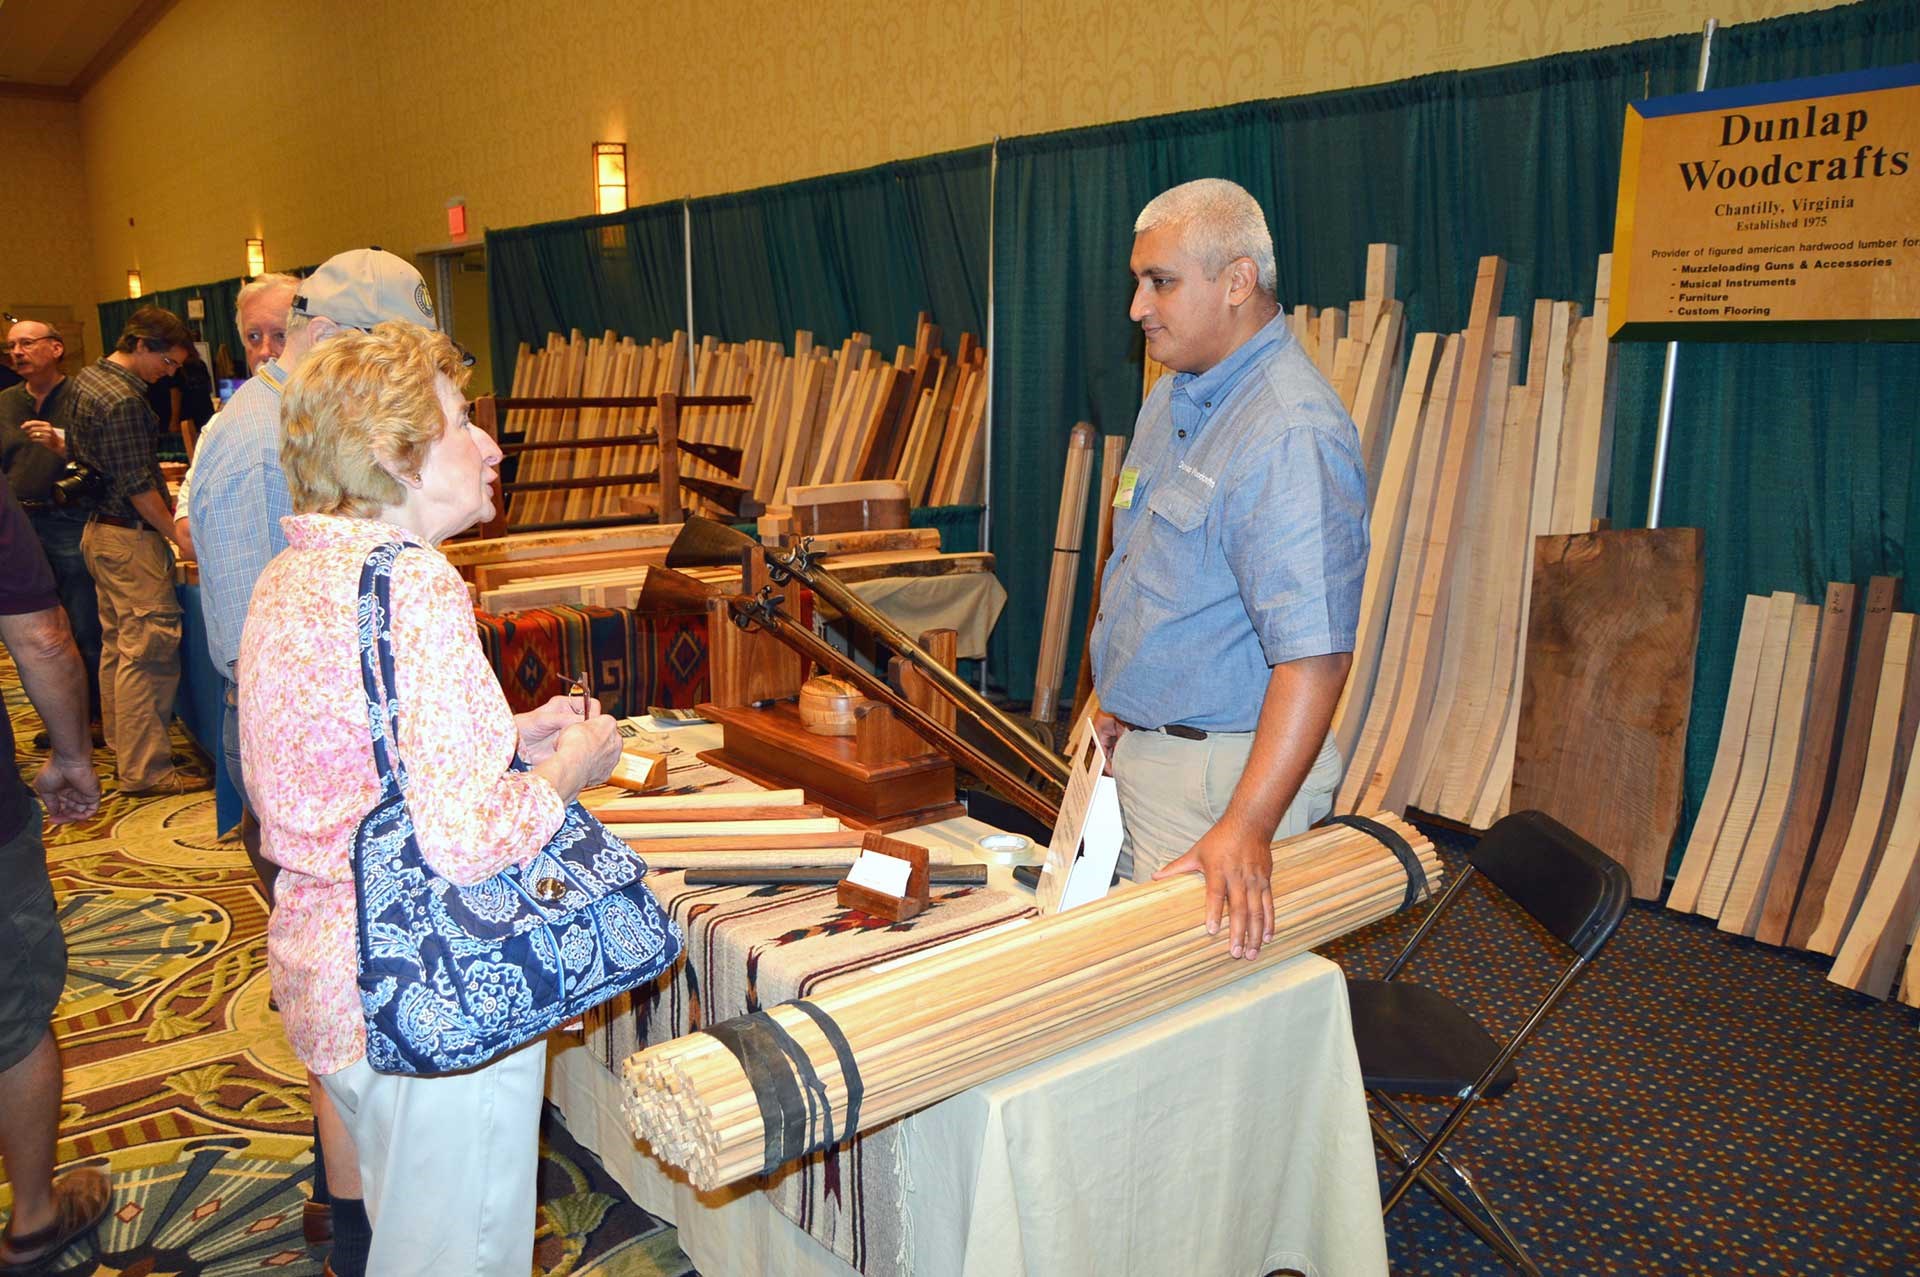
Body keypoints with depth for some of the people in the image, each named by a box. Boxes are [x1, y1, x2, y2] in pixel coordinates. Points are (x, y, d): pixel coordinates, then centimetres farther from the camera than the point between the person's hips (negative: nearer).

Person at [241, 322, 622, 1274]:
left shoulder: (287, 578, 6)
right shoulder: (415, 587, -24)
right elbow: (465, 840, -29)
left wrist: (507, 738, 10)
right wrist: (565, 771, -10)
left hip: (323, 969, 9)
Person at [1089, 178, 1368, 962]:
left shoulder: (1292, 434, -25)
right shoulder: (1172, 398, 8)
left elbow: (1314, 654, -31)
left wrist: (1246, 828, -37)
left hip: (1220, 773, -9)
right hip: (1131, 750, 9)